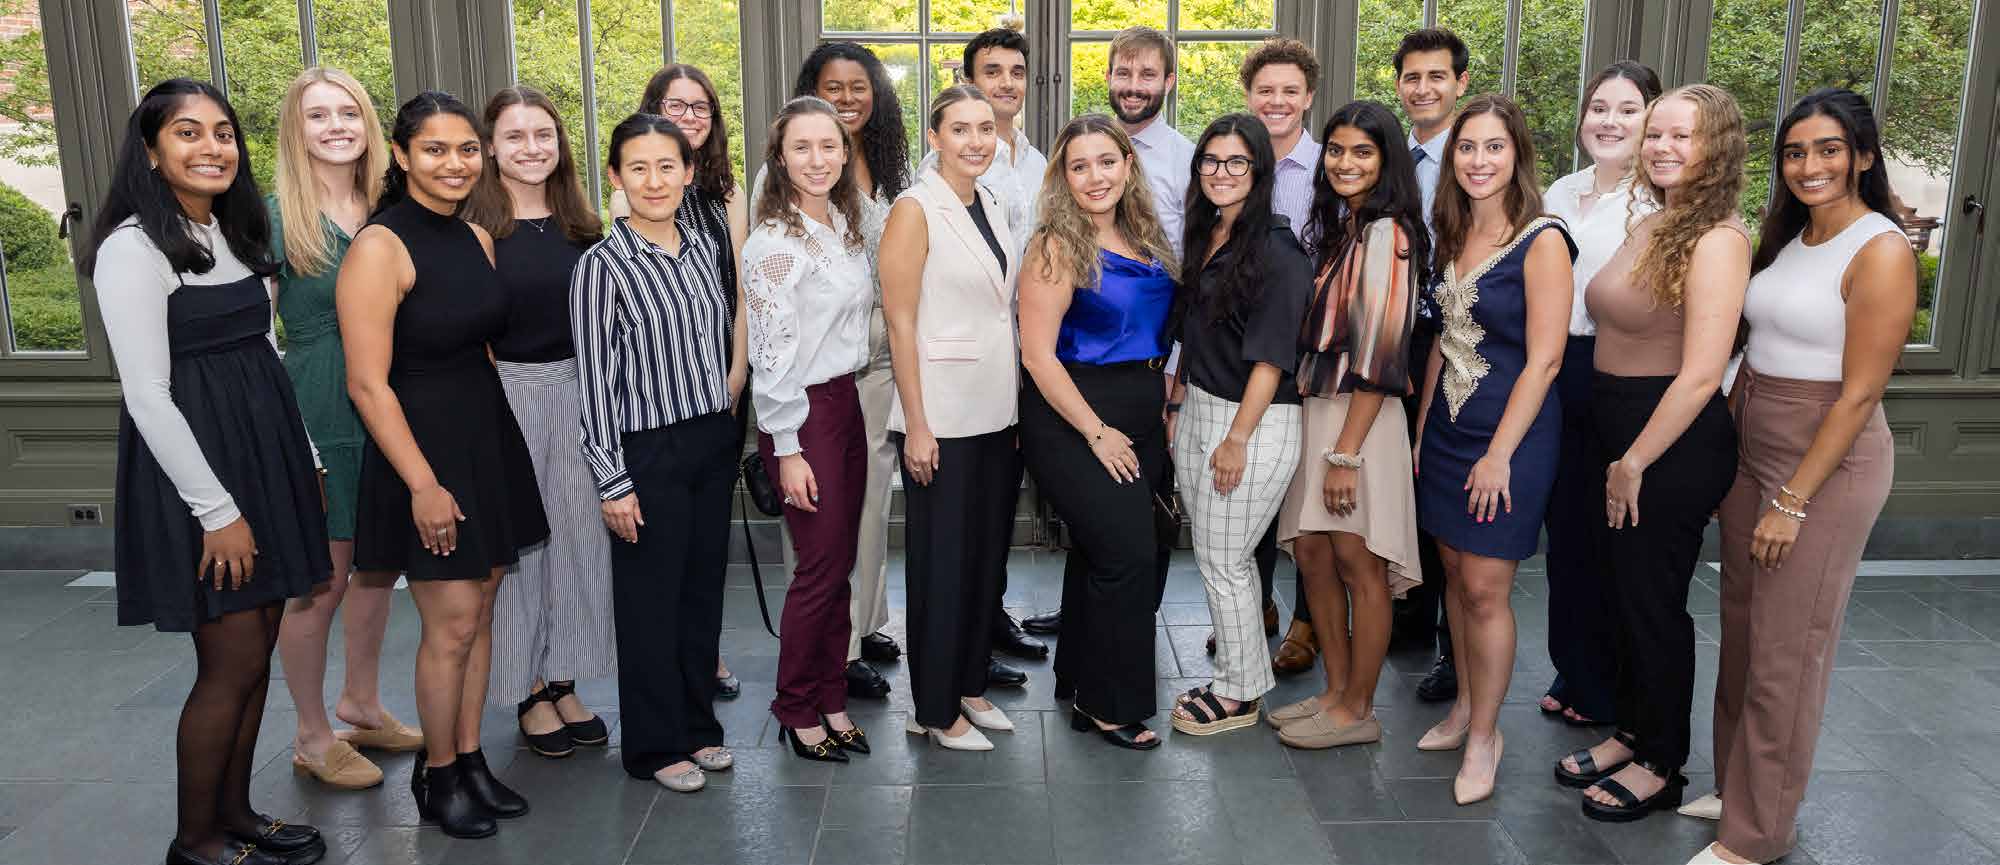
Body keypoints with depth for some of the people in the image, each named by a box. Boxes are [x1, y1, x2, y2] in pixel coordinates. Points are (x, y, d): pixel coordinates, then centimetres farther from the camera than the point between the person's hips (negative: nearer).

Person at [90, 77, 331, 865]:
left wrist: (305, 458, 12)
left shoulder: (236, 233, 11)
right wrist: (216, 509, -17)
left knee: (257, 651, 12)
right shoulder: (134, 246, -13)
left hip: (266, 455, 7)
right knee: (234, 661, -1)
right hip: (192, 467, -7)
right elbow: (148, 396, -17)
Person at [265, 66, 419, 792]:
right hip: (317, 417, -5)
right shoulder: (273, 216, -8)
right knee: (322, 579, 2)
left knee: (378, 566, 16)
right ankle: (312, 737, 19)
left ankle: (362, 705, 34)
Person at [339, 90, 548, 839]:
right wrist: (423, 483, -19)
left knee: (480, 609, 12)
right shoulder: (379, 247, -14)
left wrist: (493, 443, 11)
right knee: (451, 625, -1)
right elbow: (368, 384, -17)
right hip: (425, 450, -7)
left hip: (489, 439, 7)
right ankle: (437, 777, 18)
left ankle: (470, 759, 26)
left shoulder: (476, 238, 8)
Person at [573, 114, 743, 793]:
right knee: (651, 599, 4)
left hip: (714, 439, 6)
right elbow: (596, 380, -11)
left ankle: (698, 726, 28)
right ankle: (656, 744, 19)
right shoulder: (602, 266, -10)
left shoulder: (706, 245, 6)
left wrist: (729, 412, 14)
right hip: (648, 451, -5)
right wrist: (612, 481, -12)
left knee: (704, 587, 14)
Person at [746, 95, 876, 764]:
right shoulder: (773, 243, -14)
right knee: (821, 567, -1)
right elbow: (770, 355, -16)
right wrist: (788, 449, -16)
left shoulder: (848, 228, 10)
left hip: (849, 402, 7)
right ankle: (797, 712, 16)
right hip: (801, 413, -7)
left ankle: (831, 701, 24)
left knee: (840, 564, 12)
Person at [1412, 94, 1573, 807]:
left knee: (1484, 590, -2)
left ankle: (1483, 737, 12)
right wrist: (1422, 428, 11)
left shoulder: (1541, 241, -13)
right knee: (1455, 571, 13)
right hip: (1447, 428, 7)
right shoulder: (1454, 238, 9)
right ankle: (1466, 706, 28)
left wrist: (1500, 453, -17)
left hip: (1510, 435, -7)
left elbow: (1543, 360, -16)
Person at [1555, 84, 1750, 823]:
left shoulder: (1717, 238, -17)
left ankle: (1662, 767, 23)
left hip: (1676, 443, -8)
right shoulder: (1648, 226, 9)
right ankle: (1631, 732, 35)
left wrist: (1635, 462, -16)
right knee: (1621, 589, 17)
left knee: (1654, 601, 5)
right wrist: (1617, 455, 7)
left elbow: (1701, 373, -22)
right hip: (1614, 428, 8)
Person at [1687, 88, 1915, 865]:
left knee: (1785, 653, 2)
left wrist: (1793, 501, -18)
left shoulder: (1880, 253, -14)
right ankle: (1734, 787, 32)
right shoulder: (1786, 239, 9)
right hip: (1751, 450, 7)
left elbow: (1858, 394, -17)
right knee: (1741, 632, 15)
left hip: (1828, 461, -7)